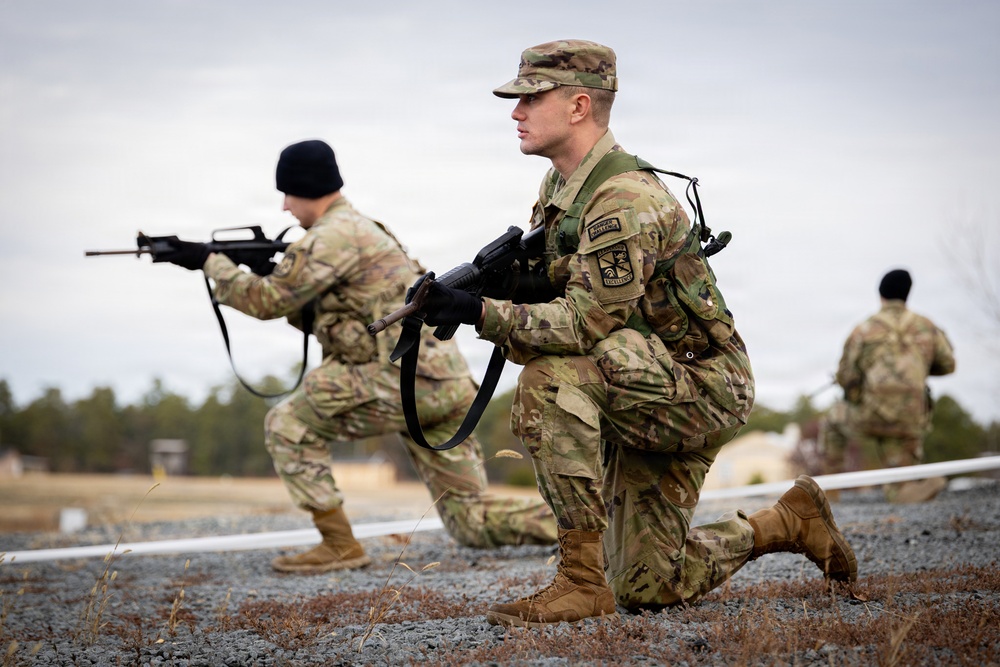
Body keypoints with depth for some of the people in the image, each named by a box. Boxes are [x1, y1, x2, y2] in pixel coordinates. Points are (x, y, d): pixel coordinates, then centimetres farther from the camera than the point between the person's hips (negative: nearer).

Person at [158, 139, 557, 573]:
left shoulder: (335, 233, -8)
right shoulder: (359, 229, 24)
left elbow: (269, 301, -9)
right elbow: (314, 316, 27)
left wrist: (210, 262, 3)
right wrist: (260, 270, 17)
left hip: (406, 377, -10)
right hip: (442, 386, 10)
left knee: (288, 425, -1)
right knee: (473, 521, 12)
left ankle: (340, 546, -1)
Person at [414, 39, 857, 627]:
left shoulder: (625, 202, -24)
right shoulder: (560, 186, 6)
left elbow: (587, 323, -29)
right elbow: (546, 290, 13)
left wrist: (480, 314, -29)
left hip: (702, 385, -10)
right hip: (647, 397, 10)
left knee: (550, 379, -33)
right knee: (648, 591, 10)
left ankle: (583, 580, -28)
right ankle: (789, 522, 32)